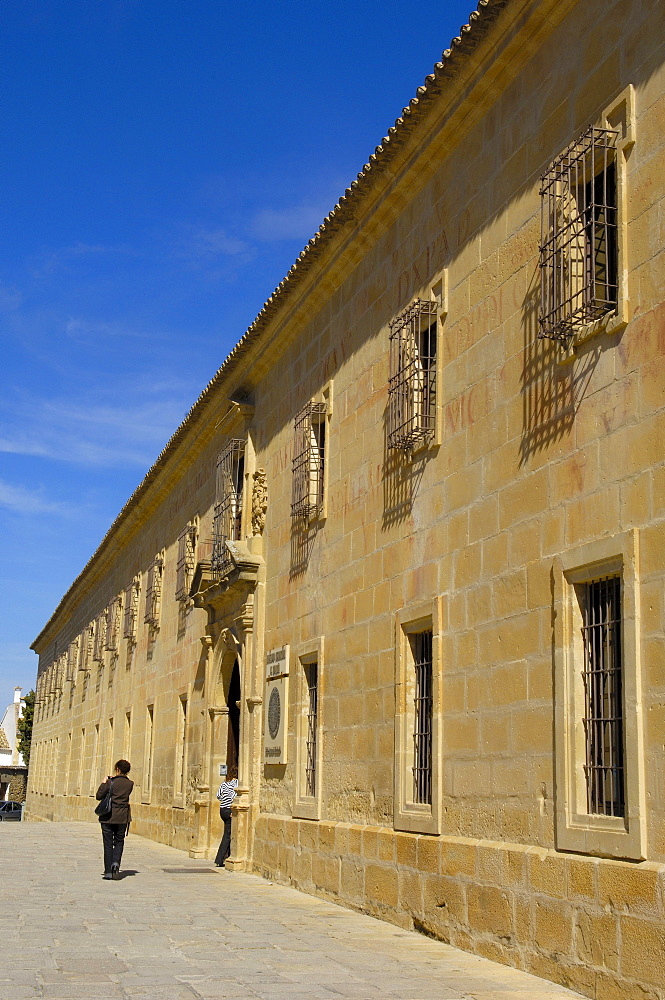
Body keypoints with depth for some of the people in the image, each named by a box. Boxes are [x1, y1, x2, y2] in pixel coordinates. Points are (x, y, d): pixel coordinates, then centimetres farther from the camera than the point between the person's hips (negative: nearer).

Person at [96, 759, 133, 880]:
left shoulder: (111, 782, -10)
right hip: (122, 817, 2)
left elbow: (99, 796, -8)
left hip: (108, 817, -2)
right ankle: (116, 862, -11)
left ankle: (108, 871, 4)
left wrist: (103, 783, 5)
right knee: (119, 842, 14)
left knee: (108, 843, 5)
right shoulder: (130, 784, -1)